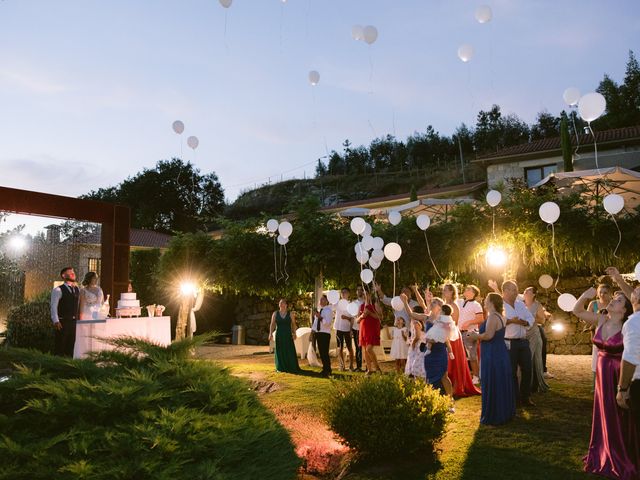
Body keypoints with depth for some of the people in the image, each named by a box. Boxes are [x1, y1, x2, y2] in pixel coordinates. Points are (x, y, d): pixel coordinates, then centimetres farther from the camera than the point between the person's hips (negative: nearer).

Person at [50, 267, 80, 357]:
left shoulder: (77, 290, 14)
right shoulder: (58, 290, -5)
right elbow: (54, 306, -10)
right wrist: (56, 321, -17)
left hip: (74, 322, 6)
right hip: (62, 322, -6)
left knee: (71, 346, 11)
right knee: (60, 347, 0)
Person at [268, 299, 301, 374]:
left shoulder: (290, 314, 3)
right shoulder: (275, 313, 5)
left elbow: (293, 324, 1)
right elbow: (272, 324, 2)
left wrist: (294, 333, -11)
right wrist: (270, 333, -10)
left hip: (288, 335, -1)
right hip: (279, 335, 1)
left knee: (289, 351, -3)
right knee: (280, 351, 3)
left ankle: (291, 367, 5)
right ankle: (280, 368, 11)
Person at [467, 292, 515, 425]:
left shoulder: (493, 317, -18)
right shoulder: (500, 316, 14)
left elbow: (488, 335, -27)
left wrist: (475, 335, -12)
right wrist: (478, 334, 15)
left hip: (492, 356, -10)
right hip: (501, 353, 10)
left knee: (492, 386, -1)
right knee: (502, 385, 17)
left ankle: (493, 417, 7)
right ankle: (505, 413, 28)